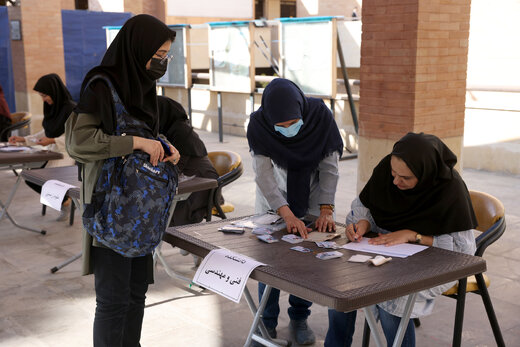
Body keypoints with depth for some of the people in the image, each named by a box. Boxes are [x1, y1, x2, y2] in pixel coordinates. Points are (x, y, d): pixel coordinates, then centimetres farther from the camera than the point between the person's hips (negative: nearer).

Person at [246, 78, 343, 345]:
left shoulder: (320, 116, -24)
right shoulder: (258, 125, -25)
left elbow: (330, 167, -18)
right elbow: (264, 175, -27)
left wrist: (326, 209, -26)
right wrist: (287, 215, -37)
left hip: (312, 197, 1)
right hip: (274, 200, 0)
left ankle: (299, 319, 18)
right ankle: (267, 323, 15)